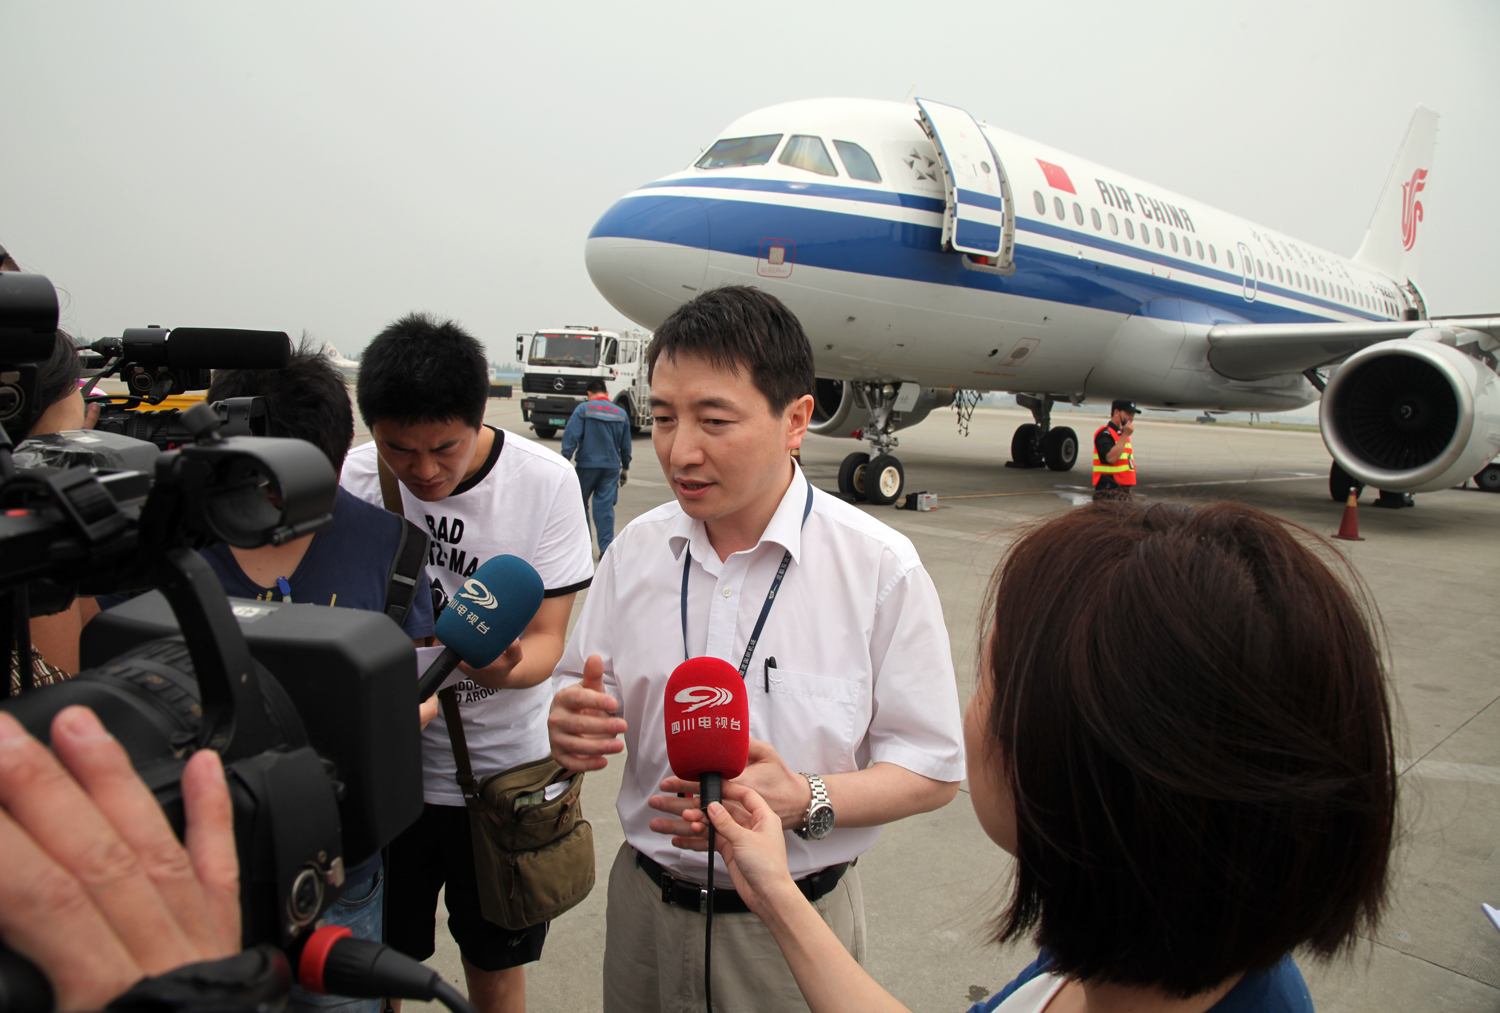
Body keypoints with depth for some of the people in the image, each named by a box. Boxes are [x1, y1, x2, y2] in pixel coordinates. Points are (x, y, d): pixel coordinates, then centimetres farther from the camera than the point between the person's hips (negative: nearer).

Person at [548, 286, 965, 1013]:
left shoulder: (881, 567, -16)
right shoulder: (635, 549, -3)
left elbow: (932, 772, -13)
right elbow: (584, 694, 6)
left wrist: (804, 803, -28)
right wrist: (573, 725, -17)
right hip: (644, 901, 4)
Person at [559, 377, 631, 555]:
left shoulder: (583, 409, -5)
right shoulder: (621, 413, 8)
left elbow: (571, 436, -13)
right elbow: (626, 446, 14)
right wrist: (625, 468, 24)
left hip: (587, 465, -3)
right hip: (611, 466, 3)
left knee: (579, 505, 12)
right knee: (606, 506, 3)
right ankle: (606, 547, -2)